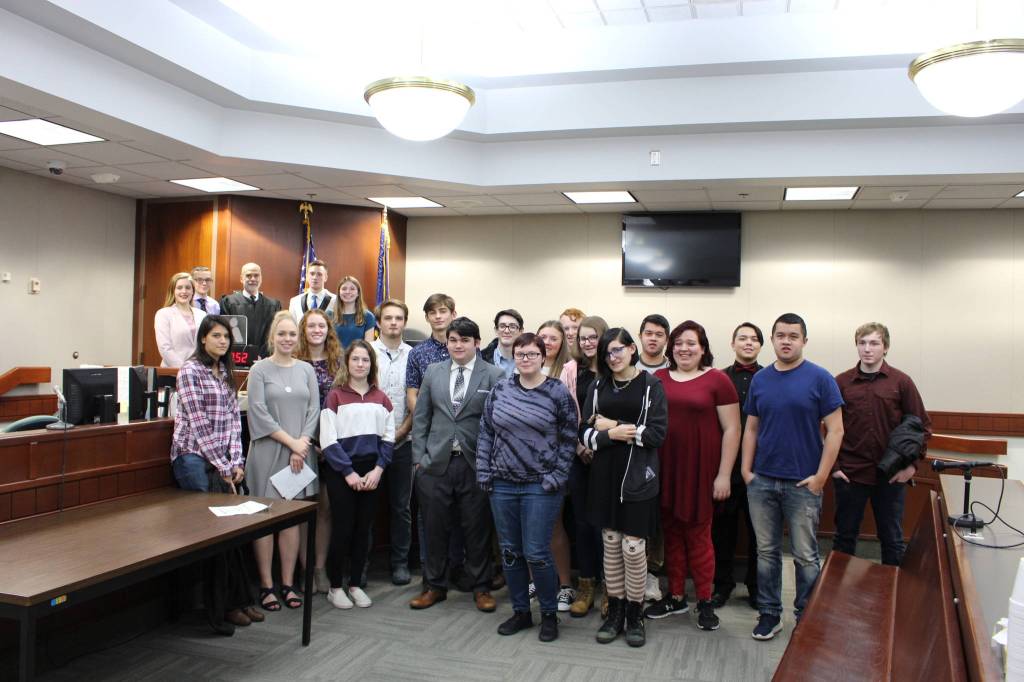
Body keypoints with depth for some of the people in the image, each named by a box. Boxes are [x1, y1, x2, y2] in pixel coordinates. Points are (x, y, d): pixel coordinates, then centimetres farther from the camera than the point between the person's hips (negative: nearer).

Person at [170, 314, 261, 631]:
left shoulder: (226, 373, 14)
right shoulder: (190, 370, -7)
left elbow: (233, 420, 12)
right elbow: (198, 424, -11)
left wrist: (236, 462, 1)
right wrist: (223, 467, -11)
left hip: (222, 460, 6)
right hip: (194, 456, -6)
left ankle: (235, 600, 9)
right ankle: (227, 604, 0)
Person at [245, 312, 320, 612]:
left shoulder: (306, 370, 10)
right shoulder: (259, 370, 0)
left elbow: (314, 409, 5)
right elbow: (258, 412, -8)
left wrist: (302, 444, -8)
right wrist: (290, 441, -12)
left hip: (301, 451, 3)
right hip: (268, 451, -3)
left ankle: (288, 583, 14)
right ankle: (266, 585, 8)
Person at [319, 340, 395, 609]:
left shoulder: (381, 398, 8)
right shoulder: (335, 396, -3)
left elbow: (388, 438, 7)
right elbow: (328, 440, -8)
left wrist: (378, 469, -5)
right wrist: (349, 472, -12)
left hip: (372, 472, 4)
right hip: (340, 471, -4)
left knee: (363, 528, 8)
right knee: (342, 527, 0)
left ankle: (356, 584, 20)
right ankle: (335, 587, 13)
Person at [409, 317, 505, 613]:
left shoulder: (494, 375, -2)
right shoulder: (433, 372, 8)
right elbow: (420, 418, 9)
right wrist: (419, 457, 3)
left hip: (475, 464, -2)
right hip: (436, 463, 3)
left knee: (477, 529, 6)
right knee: (435, 528, 10)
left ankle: (481, 587, 23)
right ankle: (435, 586, 26)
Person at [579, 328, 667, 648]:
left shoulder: (651, 385, -2)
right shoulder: (598, 386, 8)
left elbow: (657, 433, -11)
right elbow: (585, 433, 4)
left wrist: (614, 426, -9)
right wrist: (611, 435, -14)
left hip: (637, 476, -3)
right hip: (605, 475, 3)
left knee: (633, 547, -1)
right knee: (611, 544, 9)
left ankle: (634, 614, 16)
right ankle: (615, 611, 22)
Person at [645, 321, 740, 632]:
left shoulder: (717, 380, -4)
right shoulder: (658, 379, 6)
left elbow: (732, 429, -4)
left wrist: (724, 474, -7)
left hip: (700, 470, -4)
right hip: (665, 468, 4)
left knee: (698, 534, 3)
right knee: (672, 533, 11)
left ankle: (705, 602, 17)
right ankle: (676, 597, 25)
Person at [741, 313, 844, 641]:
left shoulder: (820, 378, -6)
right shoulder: (760, 379, 7)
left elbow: (835, 430, -7)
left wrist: (820, 477, -11)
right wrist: (746, 470, 3)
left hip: (803, 484, -3)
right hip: (761, 481, 4)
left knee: (805, 556, 6)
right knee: (766, 552, 12)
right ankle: (769, 614, 25)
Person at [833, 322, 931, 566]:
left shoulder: (901, 382, 0)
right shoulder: (841, 382, 1)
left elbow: (922, 425, 3)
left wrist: (912, 464, -5)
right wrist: (833, 465, -2)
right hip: (849, 474, 0)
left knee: (892, 539, 11)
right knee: (845, 537, 11)